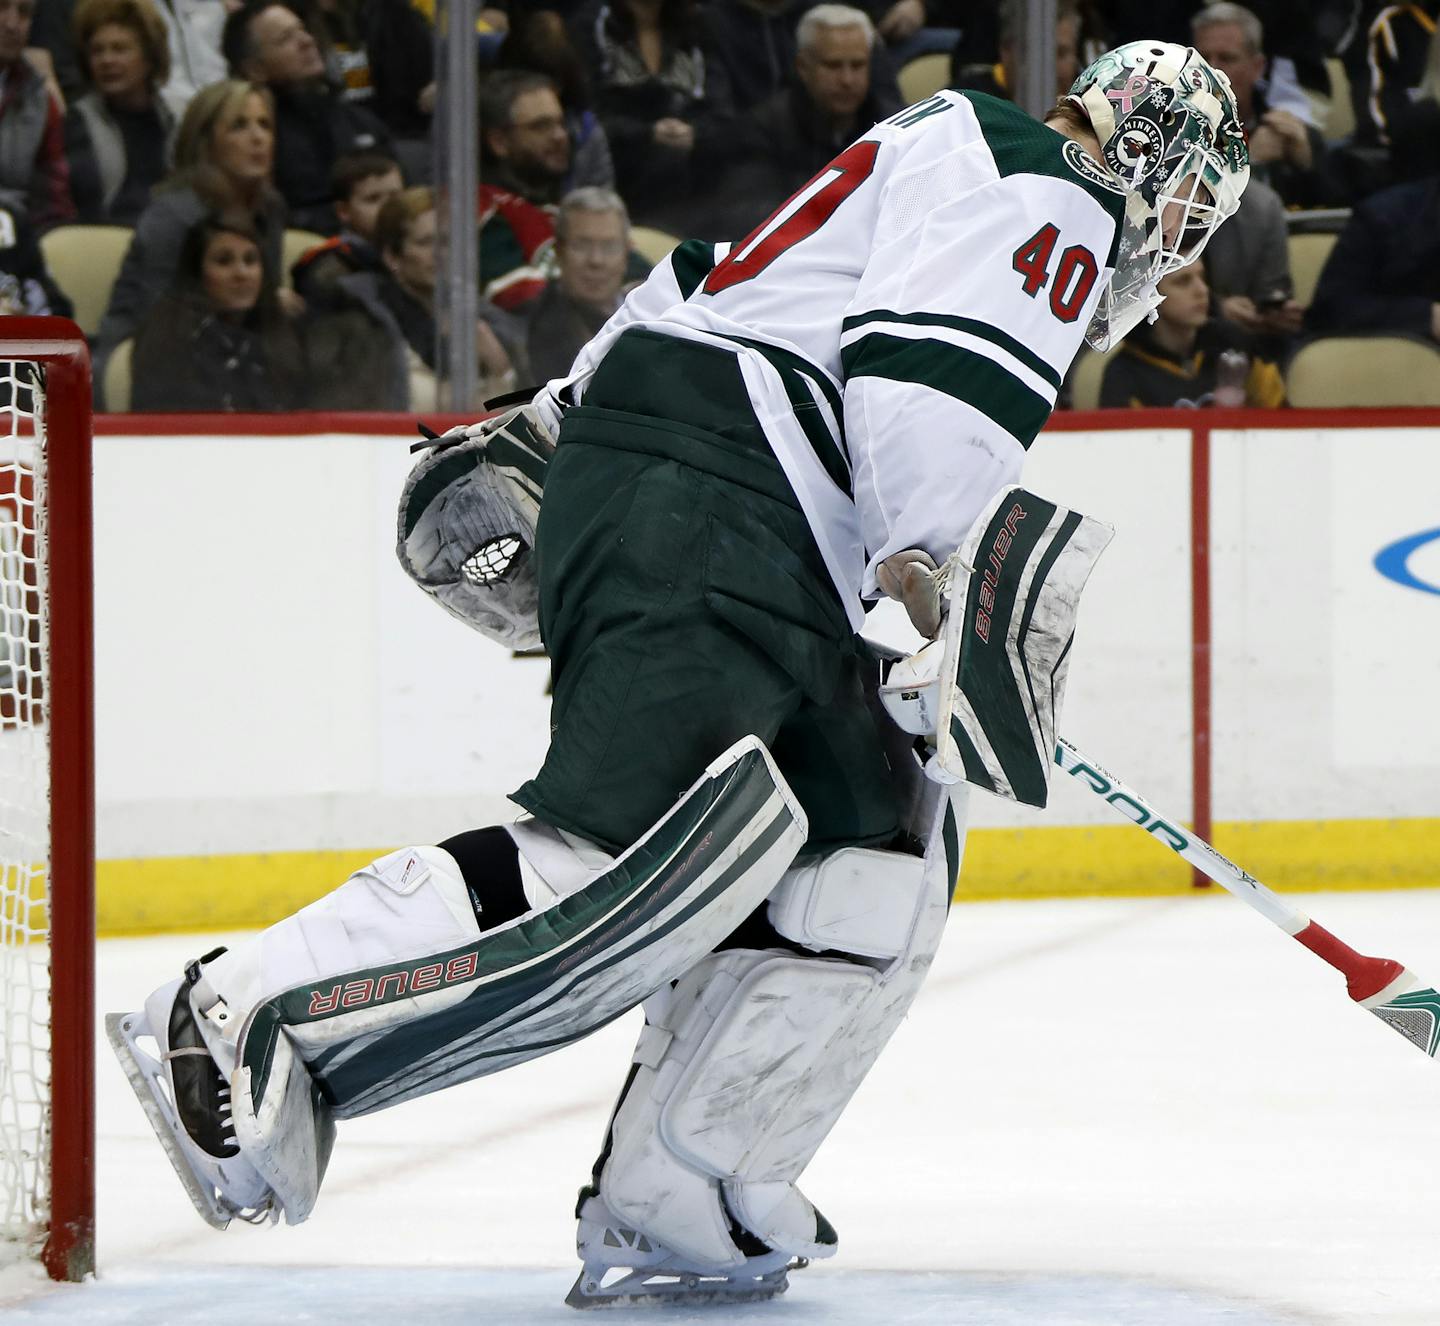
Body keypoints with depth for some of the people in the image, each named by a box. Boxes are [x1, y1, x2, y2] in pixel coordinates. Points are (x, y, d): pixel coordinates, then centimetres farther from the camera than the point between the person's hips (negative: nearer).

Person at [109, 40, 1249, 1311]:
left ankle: (666, 1217, -2)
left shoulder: (956, 153, 32)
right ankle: (237, 1021, -24)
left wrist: (552, 426, 33)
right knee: (647, 863, -26)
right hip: (698, 506, -11)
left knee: (879, 875, 3)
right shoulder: (1050, 194, 0)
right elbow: (930, 380, -17)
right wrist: (930, 584, -19)